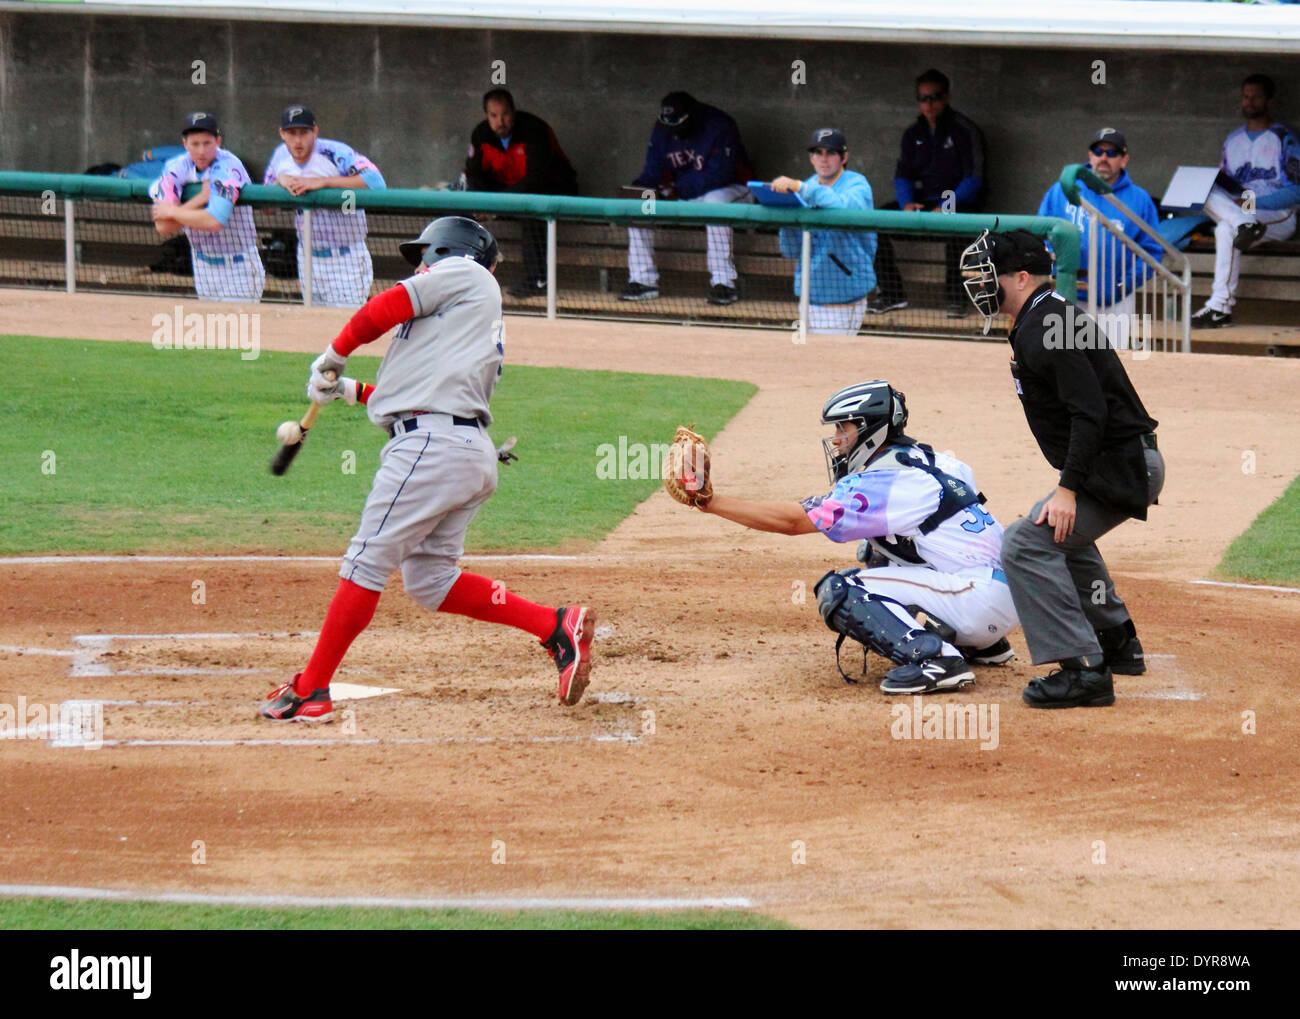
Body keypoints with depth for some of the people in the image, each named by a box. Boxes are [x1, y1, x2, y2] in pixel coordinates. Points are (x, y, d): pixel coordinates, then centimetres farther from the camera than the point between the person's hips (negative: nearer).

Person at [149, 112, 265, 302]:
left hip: (239, 269, -6)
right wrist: (202, 197, -23)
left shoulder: (228, 167, -21)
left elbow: (214, 222, -34)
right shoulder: (176, 168, -6)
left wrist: (172, 212, -19)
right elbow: (163, 228, -15)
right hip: (203, 265, 6)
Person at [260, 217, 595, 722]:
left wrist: (333, 357, 12)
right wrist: (352, 391, 27)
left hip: (433, 445, -10)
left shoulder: (464, 273, 6)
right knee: (430, 579, 11)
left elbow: (382, 310, -2)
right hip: (474, 453, 10)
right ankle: (558, 626, 4)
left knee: (367, 563, -7)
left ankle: (311, 691, -6)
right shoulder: (486, 325, 30)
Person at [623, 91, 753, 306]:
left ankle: (723, 283, -38)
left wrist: (678, 189, -32)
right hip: (681, 195, 6)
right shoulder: (662, 131, -2)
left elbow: (717, 175, -26)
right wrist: (637, 188, -22)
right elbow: (653, 171, 1)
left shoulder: (720, 128, -22)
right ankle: (643, 280, -11)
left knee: (715, 201, -41)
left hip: (728, 190, -6)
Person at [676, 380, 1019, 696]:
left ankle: (932, 657, -26)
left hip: (982, 597, -9)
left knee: (839, 591, -10)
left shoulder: (887, 482, -11)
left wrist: (711, 501, -10)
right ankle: (982, 645, 22)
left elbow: (793, 521, -13)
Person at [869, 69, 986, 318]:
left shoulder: (964, 130, -5)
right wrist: (907, 202, -10)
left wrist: (947, 206, -23)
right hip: (922, 201, 6)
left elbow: (974, 178, -11)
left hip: (960, 202, -6)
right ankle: (891, 293, -9)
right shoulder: (913, 134, 13)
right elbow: (903, 175, 12)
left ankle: (956, 297, -30)